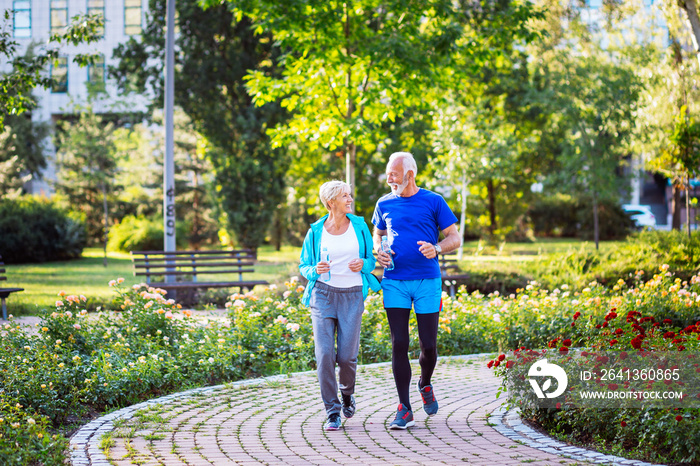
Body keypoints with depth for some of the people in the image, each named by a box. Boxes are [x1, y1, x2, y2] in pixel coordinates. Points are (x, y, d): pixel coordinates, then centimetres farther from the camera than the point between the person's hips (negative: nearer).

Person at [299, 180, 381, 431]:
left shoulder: (359, 226, 5)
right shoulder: (316, 232, 2)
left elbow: (372, 259, 13)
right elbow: (304, 266, 11)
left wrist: (363, 264, -9)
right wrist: (315, 270, -11)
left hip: (352, 296, 1)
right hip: (323, 294, 0)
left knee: (347, 355, -5)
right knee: (325, 354, -11)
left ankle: (347, 393, 28)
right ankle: (332, 413, -2)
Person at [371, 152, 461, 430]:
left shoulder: (433, 202, 1)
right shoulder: (385, 204, 10)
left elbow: (455, 238, 3)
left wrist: (436, 248, -18)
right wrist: (378, 252, 3)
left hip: (427, 281, -2)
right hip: (394, 282, 2)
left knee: (428, 345, -1)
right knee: (398, 345, -4)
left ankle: (425, 385, 32)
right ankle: (404, 410, 0)